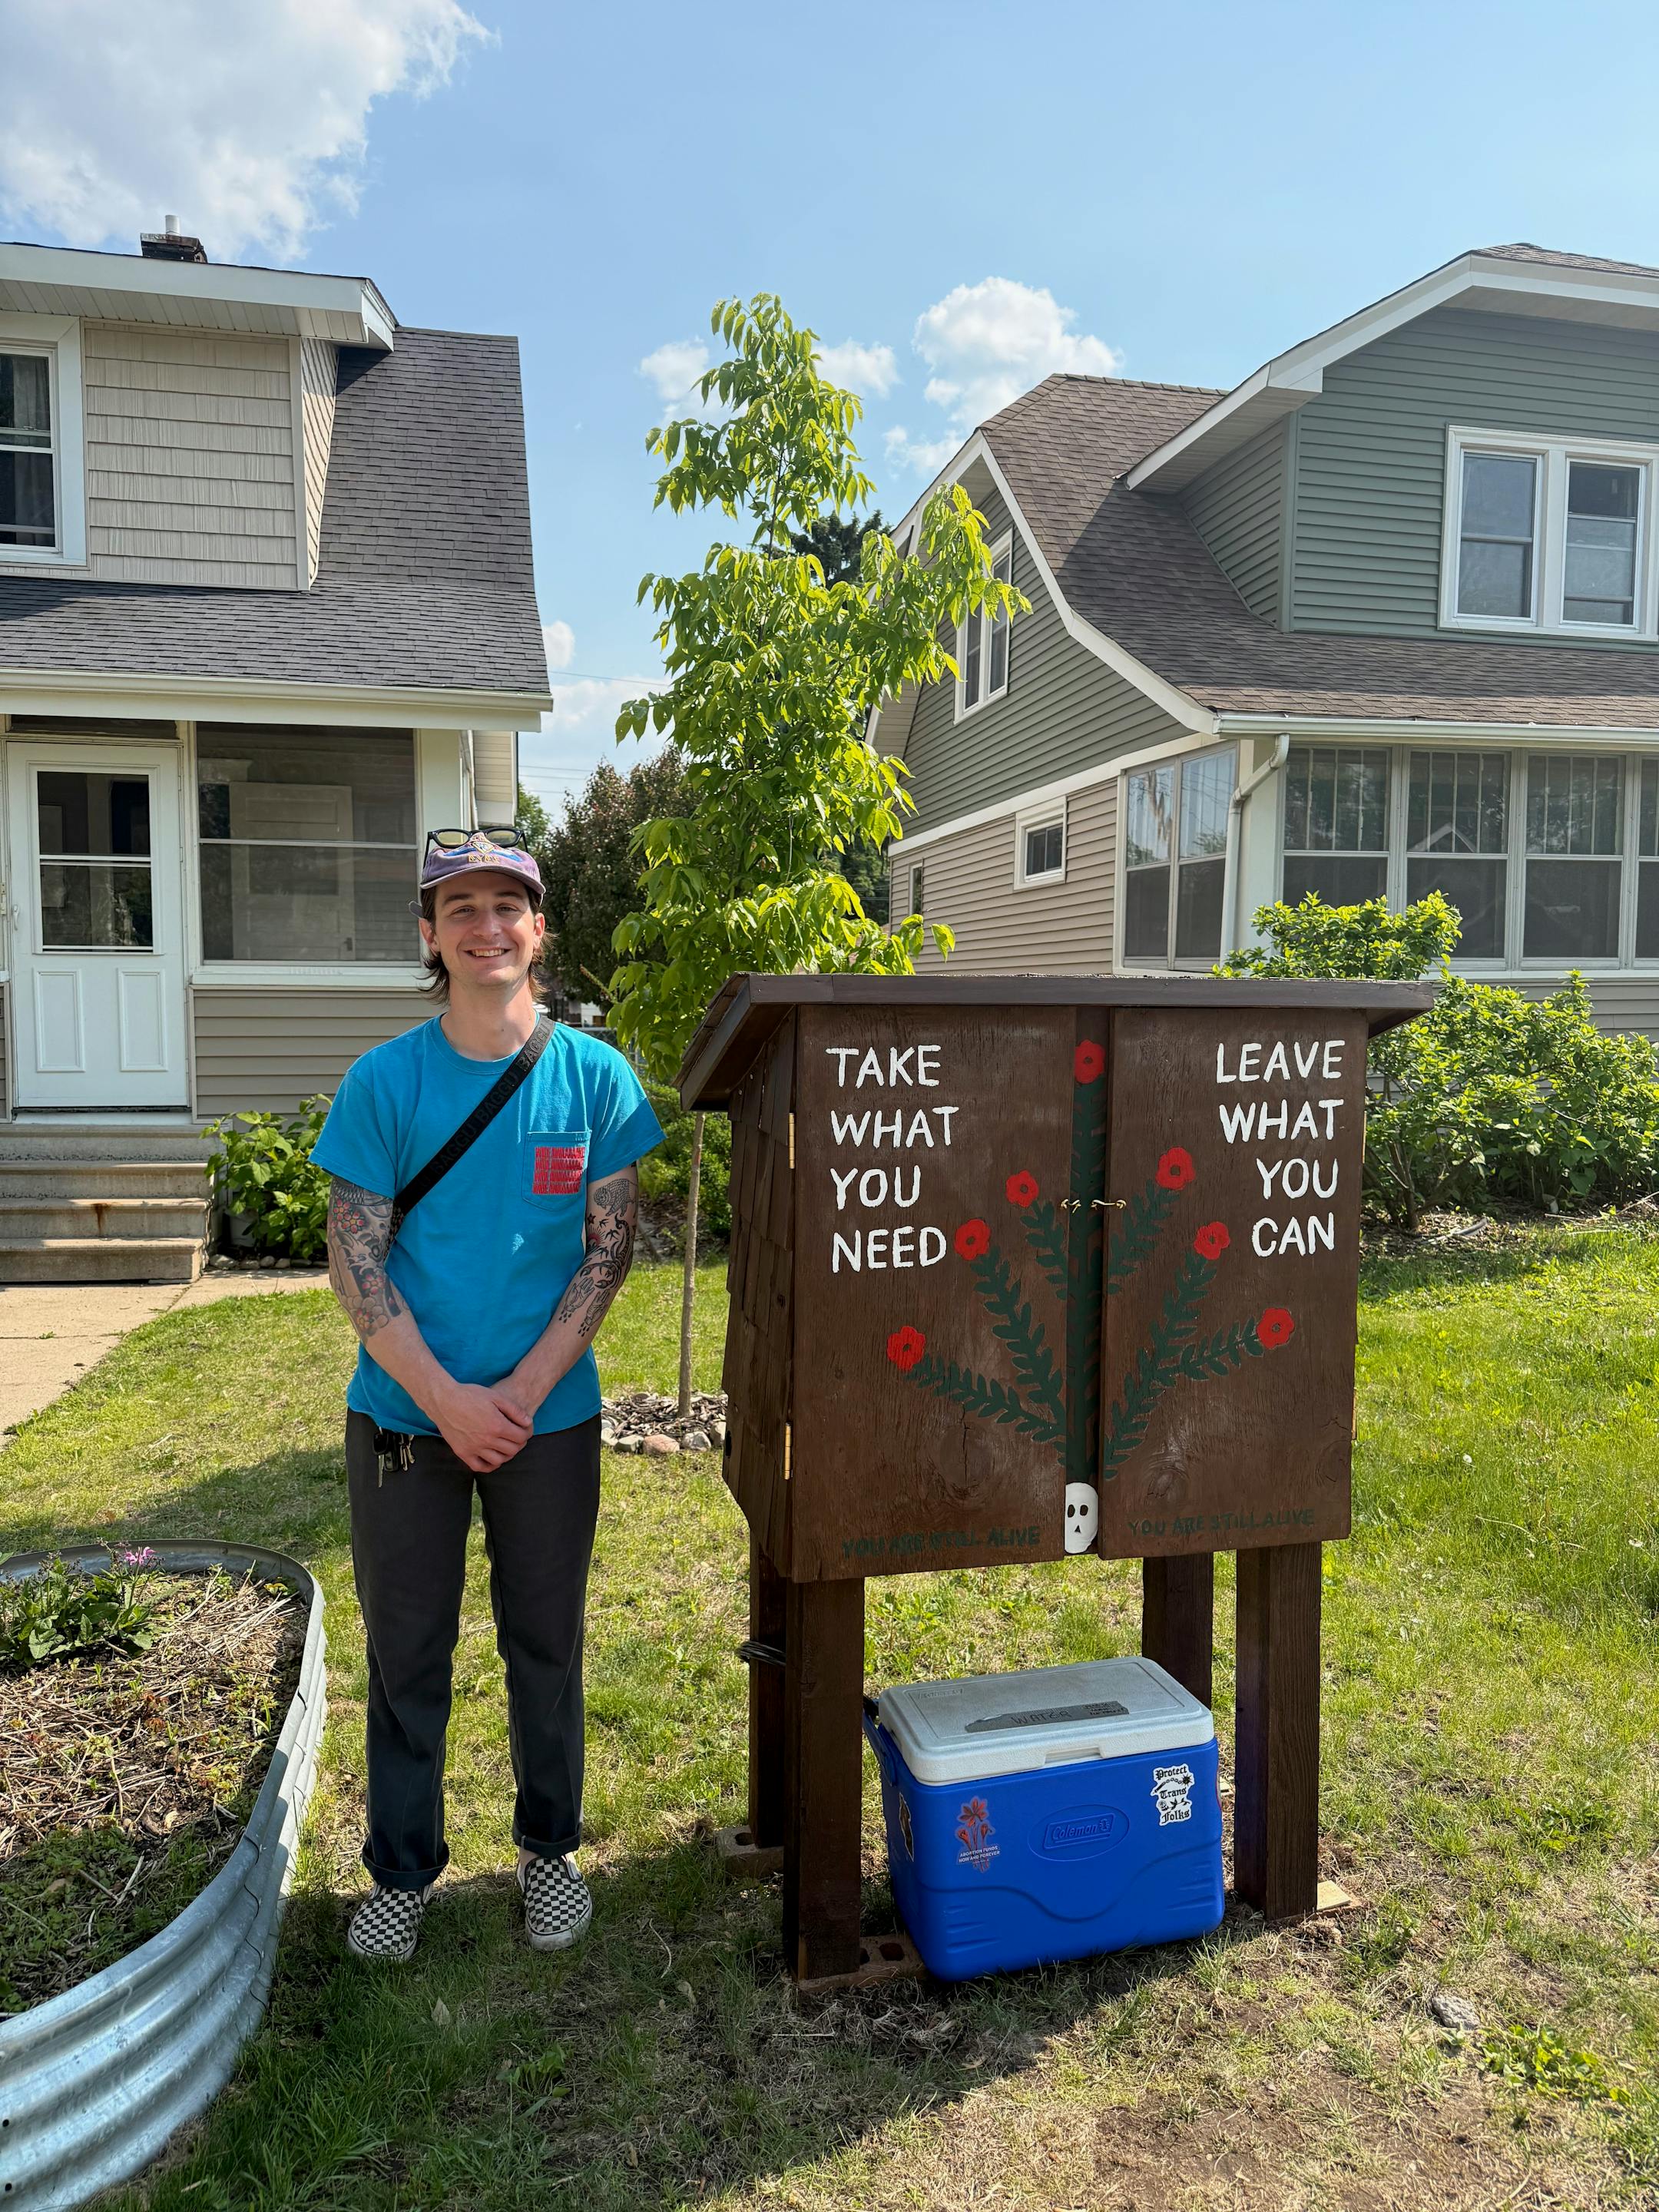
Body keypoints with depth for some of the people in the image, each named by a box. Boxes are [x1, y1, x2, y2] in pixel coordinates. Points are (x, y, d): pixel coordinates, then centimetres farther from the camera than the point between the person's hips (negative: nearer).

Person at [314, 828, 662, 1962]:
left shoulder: (595, 1076, -5)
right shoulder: (384, 1081, -6)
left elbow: (609, 1247, -4)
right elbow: (356, 1261, -6)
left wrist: (528, 1387, -12)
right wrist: (446, 1397, -14)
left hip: (550, 1414, 0)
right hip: (404, 1412, 0)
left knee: (546, 1642, 15)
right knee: (406, 1648, 13)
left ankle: (551, 1848, 36)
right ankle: (403, 1868, 34)